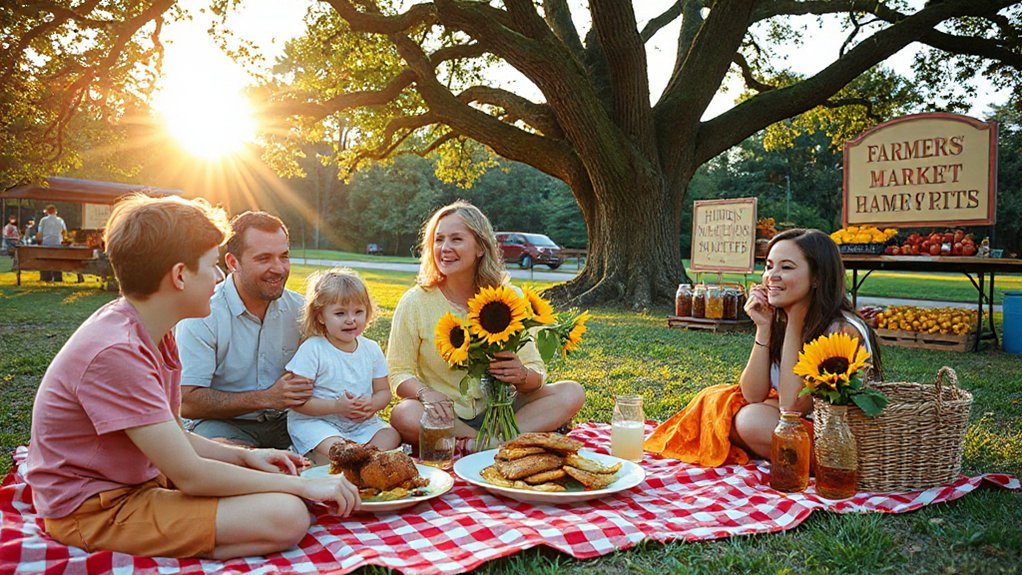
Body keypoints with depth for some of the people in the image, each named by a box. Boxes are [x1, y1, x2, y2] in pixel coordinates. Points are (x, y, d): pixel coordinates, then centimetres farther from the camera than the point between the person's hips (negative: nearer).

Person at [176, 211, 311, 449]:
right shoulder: (202, 315, -14)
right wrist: (267, 398, -21)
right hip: (223, 423, -4)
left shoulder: (299, 308, 2)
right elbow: (187, 402, -18)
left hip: (284, 421, 5)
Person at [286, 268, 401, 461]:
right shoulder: (312, 350, -12)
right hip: (314, 421, -5)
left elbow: (383, 391, 10)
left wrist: (372, 405, -13)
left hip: (361, 422, 6)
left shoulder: (372, 349, 3)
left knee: (392, 436, -14)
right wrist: (336, 406, -23)